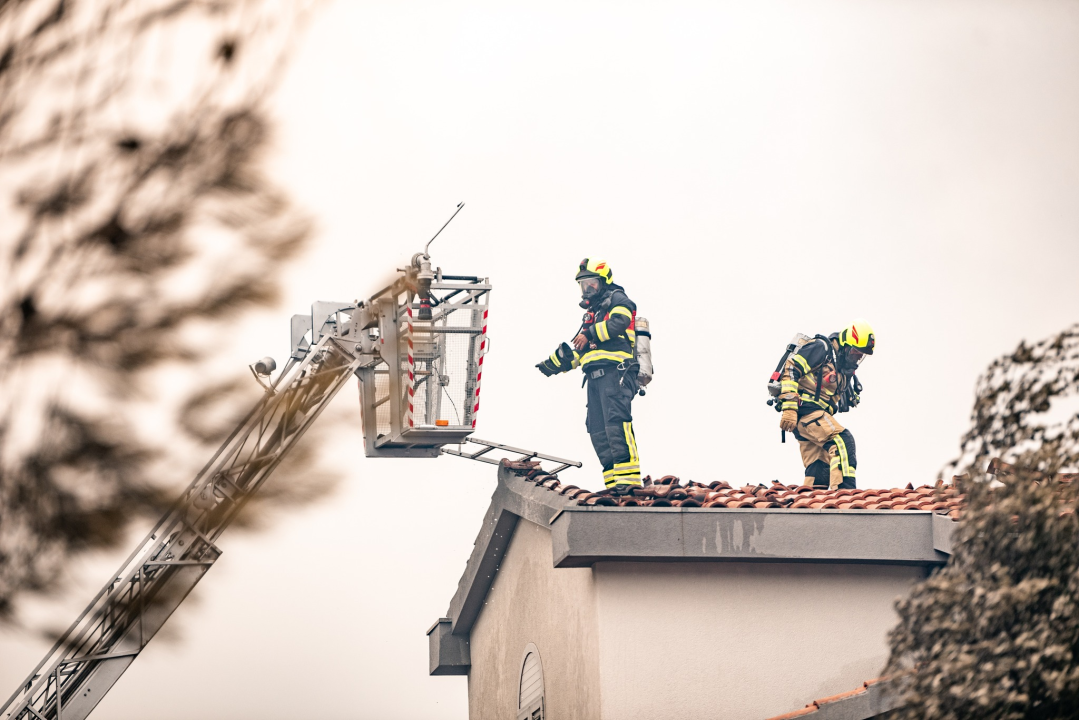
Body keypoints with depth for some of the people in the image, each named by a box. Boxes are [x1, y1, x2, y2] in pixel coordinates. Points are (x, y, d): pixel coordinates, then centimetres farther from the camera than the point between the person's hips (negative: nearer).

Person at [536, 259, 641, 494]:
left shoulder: (617, 300, 7)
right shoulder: (592, 312, 32)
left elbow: (618, 322, -16)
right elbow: (579, 350, 34)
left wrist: (590, 334, -17)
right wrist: (555, 363, 28)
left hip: (615, 372, -9)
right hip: (595, 377, 9)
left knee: (616, 422, -21)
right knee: (597, 429, 1)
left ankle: (629, 475, -28)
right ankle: (614, 481, -2)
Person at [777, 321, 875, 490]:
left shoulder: (845, 370, 21)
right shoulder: (821, 348, -6)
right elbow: (791, 369, -15)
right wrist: (789, 407, -23)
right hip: (805, 409, -10)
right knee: (843, 441, -23)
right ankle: (844, 488, -32)